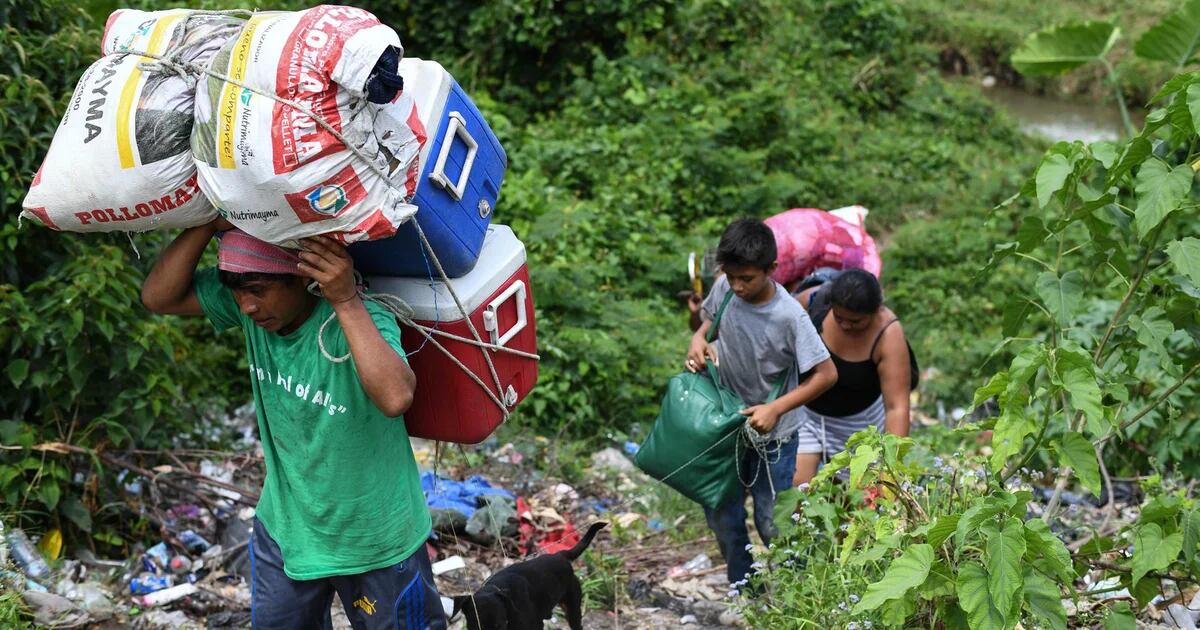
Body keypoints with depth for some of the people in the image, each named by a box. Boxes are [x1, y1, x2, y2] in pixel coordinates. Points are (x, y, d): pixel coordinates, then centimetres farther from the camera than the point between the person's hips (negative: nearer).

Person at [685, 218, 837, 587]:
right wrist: (699, 339, -12)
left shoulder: (789, 317, -27)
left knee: (771, 523, 6)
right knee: (721, 514, 14)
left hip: (773, 435, -5)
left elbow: (826, 375, -21)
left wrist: (775, 409, -26)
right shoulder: (724, 289, -13)